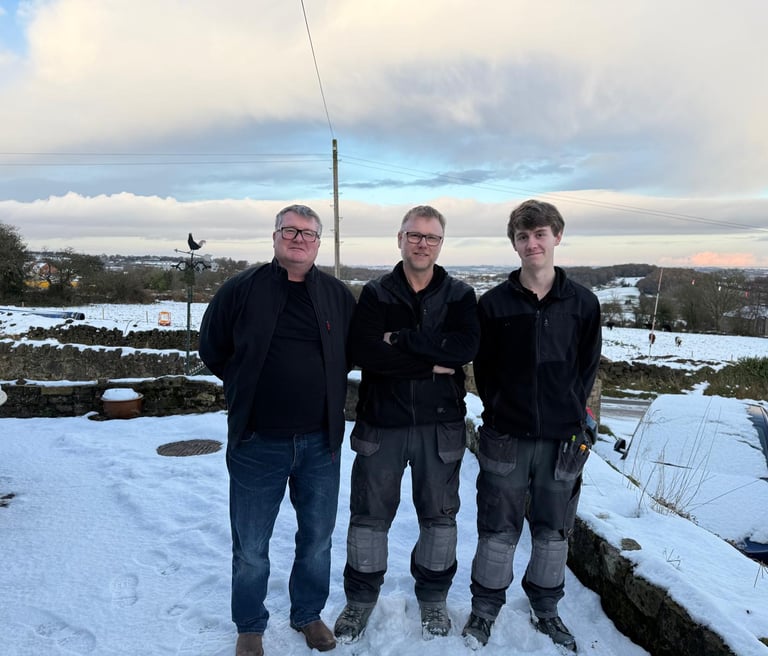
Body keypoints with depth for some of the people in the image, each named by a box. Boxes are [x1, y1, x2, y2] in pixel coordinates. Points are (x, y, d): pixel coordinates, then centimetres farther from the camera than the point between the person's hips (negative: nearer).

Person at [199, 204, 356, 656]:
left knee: (318, 538, 17)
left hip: (320, 442, 2)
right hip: (257, 443, -2)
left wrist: (323, 386, 5)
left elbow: (355, 351, 12)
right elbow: (213, 351, 4)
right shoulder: (241, 290, -6)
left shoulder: (338, 295, 0)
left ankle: (309, 615, 41)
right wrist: (251, 388, 6)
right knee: (251, 547, 12)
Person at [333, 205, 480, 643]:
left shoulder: (460, 295, 2)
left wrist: (401, 339, -19)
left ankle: (434, 598, 37)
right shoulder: (376, 294, 0)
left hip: (440, 425, 1)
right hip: (381, 423, 0)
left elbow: (467, 346, -17)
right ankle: (361, 599, 33)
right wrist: (432, 364, -17)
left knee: (439, 515, 15)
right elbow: (364, 352, -17)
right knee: (370, 515, 11)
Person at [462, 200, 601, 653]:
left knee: (554, 530, 16)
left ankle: (546, 608, 38)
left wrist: (568, 413, 1)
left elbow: (587, 367, 6)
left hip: (563, 440, 2)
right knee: (498, 530, 10)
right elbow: (483, 368, 2)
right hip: (506, 439, -1)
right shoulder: (494, 303, -3)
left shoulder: (583, 303, 0)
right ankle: (486, 608, 31)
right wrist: (501, 412, -2)